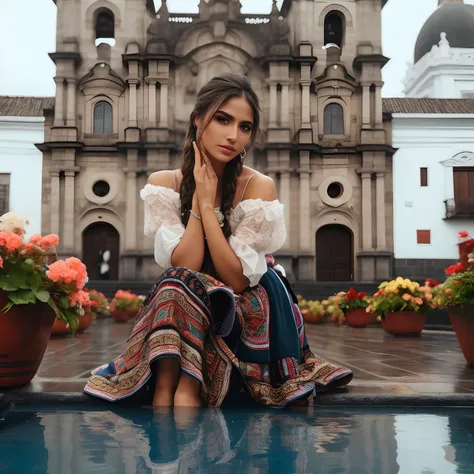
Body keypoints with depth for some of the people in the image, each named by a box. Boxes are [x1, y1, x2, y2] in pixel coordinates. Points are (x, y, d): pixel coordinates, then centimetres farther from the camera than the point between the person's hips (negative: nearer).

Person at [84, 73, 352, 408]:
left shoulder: (258, 187, -15)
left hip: (248, 314, -2)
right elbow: (184, 267, -17)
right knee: (177, 284, -30)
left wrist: (207, 204, -21)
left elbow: (237, 280, -20)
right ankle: (173, 388, -31)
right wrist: (198, 198, -20)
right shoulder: (164, 183, -7)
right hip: (184, 310, 3)